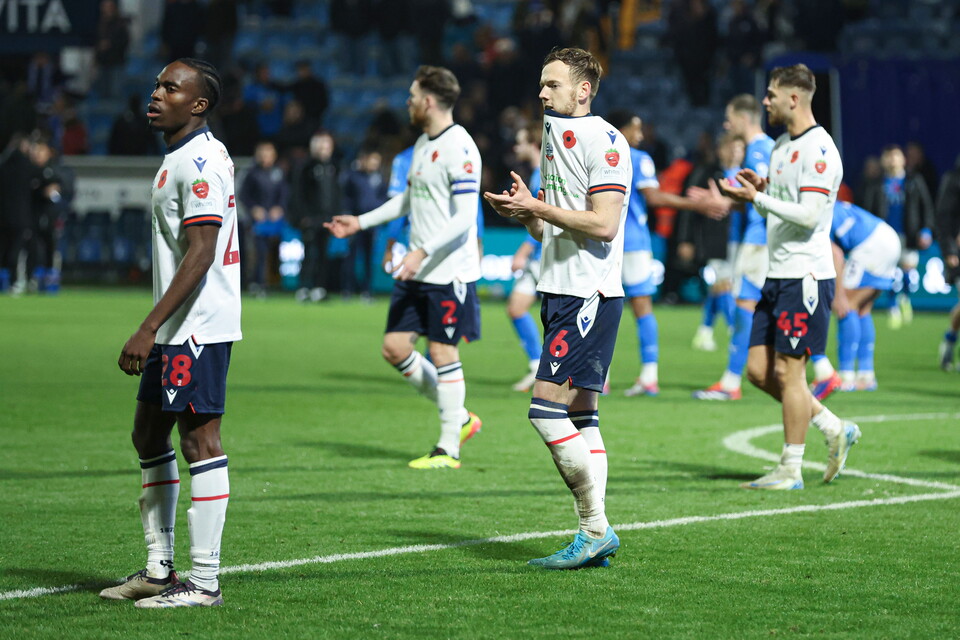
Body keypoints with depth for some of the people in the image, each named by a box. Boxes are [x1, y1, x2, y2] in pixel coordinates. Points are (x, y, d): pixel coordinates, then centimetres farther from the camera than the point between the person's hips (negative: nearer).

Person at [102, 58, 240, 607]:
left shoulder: (199, 162, -15)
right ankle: (159, 570, 22)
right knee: (149, 435, 14)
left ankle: (204, 582, -3)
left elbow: (199, 256, -22)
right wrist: (155, 330, 22)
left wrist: (149, 329, -24)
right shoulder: (181, 158, 17)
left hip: (199, 328, -11)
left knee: (200, 441, -7)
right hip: (177, 330, 11)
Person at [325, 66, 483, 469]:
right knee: (395, 348, 6)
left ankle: (448, 449, 5)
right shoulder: (423, 143, 13)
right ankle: (458, 418, 20)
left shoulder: (459, 149, -15)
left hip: (449, 271, -9)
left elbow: (464, 217, -20)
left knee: (443, 352, -4)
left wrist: (423, 251, -26)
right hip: (416, 271, 9)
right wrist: (361, 222, 28)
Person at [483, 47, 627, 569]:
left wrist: (536, 207, -15)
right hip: (560, 292, 9)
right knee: (579, 416, 7)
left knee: (547, 408, -14)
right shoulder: (554, 139, 18)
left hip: (591, 295, -9)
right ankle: (595, 536, 8)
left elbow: (603, 225, -20)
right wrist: (523, 213, 3)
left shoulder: (603, 142, -11)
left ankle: (596, 529, -9)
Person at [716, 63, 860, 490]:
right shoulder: (782, 145, 16)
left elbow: (809, 215, -20)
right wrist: (761, 190, 4)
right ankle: (835, 430, 18)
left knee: (787, 372, -5)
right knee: (759, 370, 8)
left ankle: (790, 470, 2)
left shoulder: (818, 149, -14)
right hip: (778, 276, 10)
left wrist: (757, 199, -19)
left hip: (806, 276, -10)